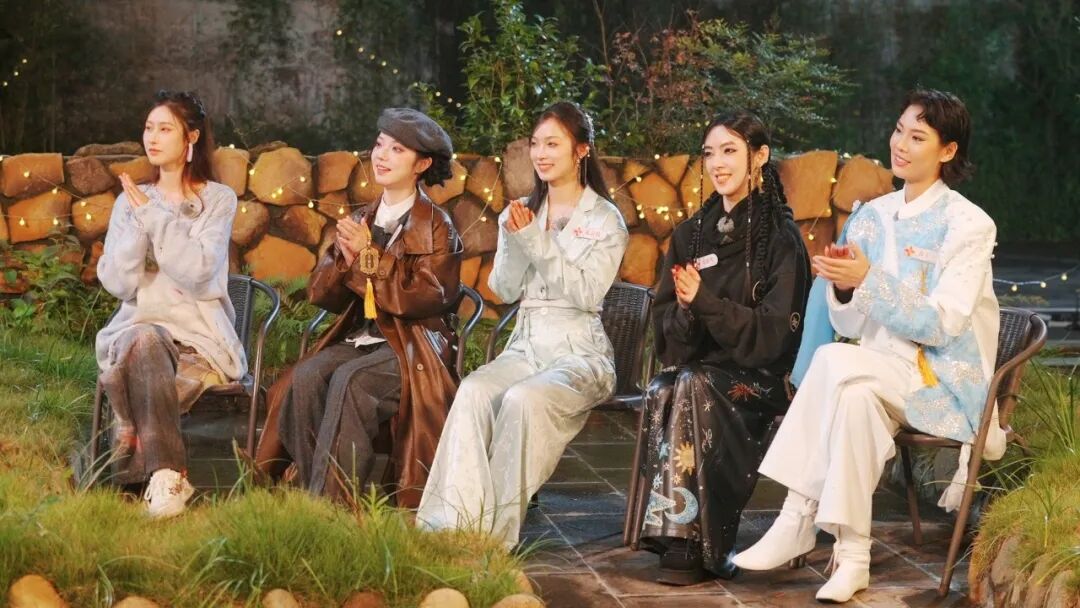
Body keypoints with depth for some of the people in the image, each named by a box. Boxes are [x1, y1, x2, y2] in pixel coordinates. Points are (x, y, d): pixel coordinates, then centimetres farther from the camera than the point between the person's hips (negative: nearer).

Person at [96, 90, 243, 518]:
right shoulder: (130, 201, 13)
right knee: (143, 340, -36)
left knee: (135, 370, -35)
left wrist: (154, 217, -12)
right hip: (138, 327, 2)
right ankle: (167, 474, -36)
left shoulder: (218, 200, 5)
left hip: (200, 338, -2)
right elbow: (117, 283, 0)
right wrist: (138, 224, -11)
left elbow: (198, 271, -12)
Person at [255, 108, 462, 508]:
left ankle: (331, 502, -33)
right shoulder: (360, 220, 18)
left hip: (413, 346, -5)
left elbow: (429, 298, -11)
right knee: (305, 377, -27)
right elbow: (321, 294, 15)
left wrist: (371, 256, -12)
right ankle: (308, 487, -27)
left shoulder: (436, 227, 2)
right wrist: (345, 261, -7)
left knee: (349, 381, -34)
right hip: (358, 338, 5)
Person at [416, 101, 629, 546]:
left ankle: (497, 532, -32)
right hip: (525, 347, 4)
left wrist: (537, 240, -15)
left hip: (580, 352, -4)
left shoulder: (605, 220, 2)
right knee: (474, 390, -29)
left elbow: (588, 293, -10)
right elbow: (504, 290, 10)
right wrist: (514, 240, -8)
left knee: (522, 398, -35)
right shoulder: (522, 212, 17)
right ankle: (451, 523, -39)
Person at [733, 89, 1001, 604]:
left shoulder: (967, 225, -6)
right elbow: (850, 326, 8)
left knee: (835, 363, -30)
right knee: (856, 394, -32)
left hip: (945, 382, -4)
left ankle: (799, 520, -24)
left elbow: (941, 325, -16)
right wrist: (843, 287, -14)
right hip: (882, 372, 4)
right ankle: (851, 556, -30)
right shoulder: (873, 217, 10)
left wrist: (870, 279, -25)